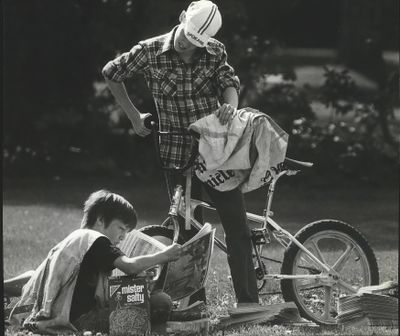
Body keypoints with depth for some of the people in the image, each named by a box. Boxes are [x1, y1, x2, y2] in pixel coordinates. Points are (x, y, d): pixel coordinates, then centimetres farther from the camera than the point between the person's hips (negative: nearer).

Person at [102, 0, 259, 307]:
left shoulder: (215, 52, -2)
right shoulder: (150, 52, -6)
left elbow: (230, 82, -9)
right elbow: (111, 73, 7)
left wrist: (230, 105, -32)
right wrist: (134, 116, 8)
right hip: (177, 154, -1)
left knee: (238, 229, -3)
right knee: (186, 232, 3)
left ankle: (249, 304, 2)